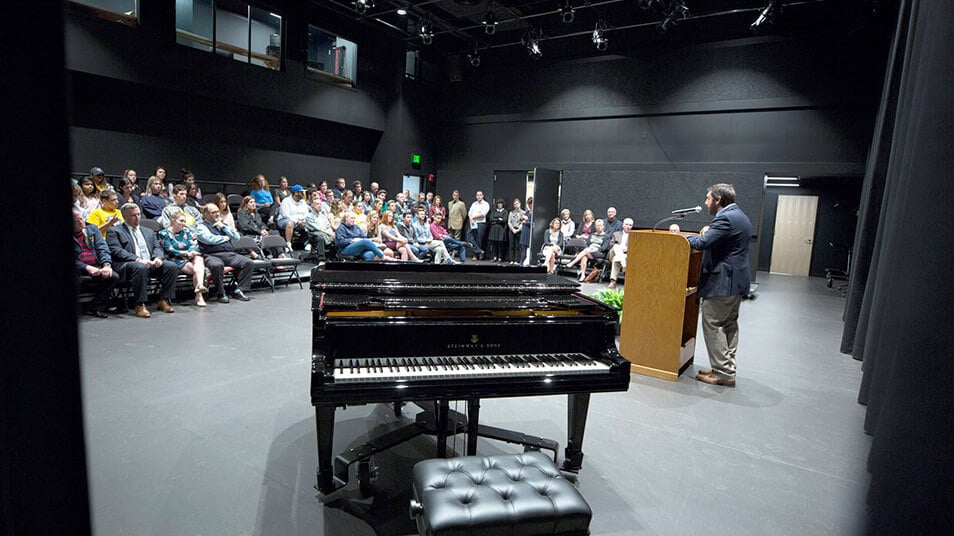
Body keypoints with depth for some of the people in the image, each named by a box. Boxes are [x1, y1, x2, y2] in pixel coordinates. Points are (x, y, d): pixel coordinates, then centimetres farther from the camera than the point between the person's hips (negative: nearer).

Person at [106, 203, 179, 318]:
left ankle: (163, 301, -14)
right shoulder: (114, 231, 10)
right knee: (141, 267, -39)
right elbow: (116, 251, -5)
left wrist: (158, 258, -7)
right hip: (127, 264, -5)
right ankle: (140, 305, -30)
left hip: (151, 263, 5)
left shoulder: (148, 231, 28)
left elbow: (157, 247, 18)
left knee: (172, 266, -21)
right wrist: (137, 259, -20)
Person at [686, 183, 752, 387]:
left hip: (723, 281, -11)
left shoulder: (725, 218, -17)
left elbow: (702, 243, -23)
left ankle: (723, 372, -1)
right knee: (729, 324, 14)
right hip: (737, 279, 11)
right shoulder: (739, 216, 17)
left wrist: (682, 236, -9)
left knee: (712, 324, -4)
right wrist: (706, 233, 15)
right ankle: (727, 369, 21)